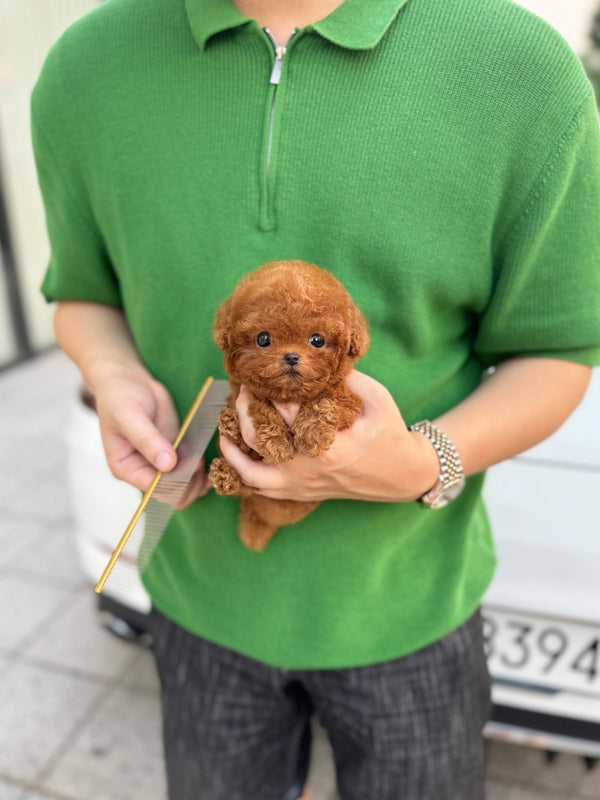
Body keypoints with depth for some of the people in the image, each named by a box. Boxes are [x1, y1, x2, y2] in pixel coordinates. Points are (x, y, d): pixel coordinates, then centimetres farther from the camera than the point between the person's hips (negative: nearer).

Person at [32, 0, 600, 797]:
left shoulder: (525, 69, -16)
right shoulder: (86, 66, -9)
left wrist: (427, 467, -27)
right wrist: (115, 382, -18)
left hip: (408, 602, -1)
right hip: (205, 593, 2)